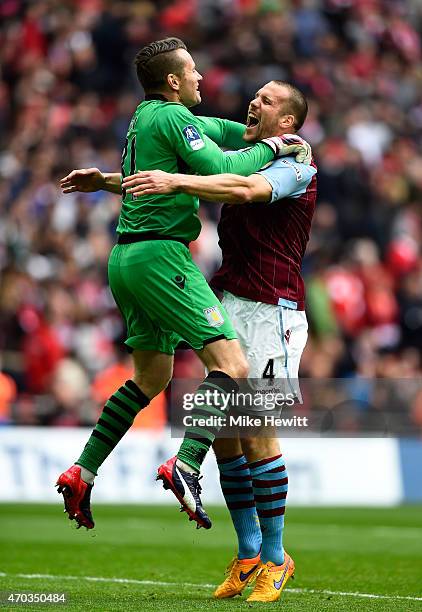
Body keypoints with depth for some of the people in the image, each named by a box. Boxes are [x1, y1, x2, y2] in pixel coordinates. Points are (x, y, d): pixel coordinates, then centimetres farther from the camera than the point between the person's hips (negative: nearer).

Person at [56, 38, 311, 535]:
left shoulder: (147, 116, 19)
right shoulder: (172, 116, -9)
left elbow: (210, 128, 35)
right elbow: (222, 170, -18)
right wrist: (271, 146, -4)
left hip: (126, 258, 10)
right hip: (160, 255, -10)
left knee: (151, 377, 18)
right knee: (231, 364, -16)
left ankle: (82, 473, 14)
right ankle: (186, 465, -33)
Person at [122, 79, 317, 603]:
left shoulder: (296, 167, -6)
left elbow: (247, 189, -28)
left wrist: (177, 181, -37)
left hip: (271, 312, -8)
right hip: (228, 308, 8)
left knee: (256, 434, -10)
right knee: (222, 431, 5)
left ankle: (274, 559, 0)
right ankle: (249, 553, 15)